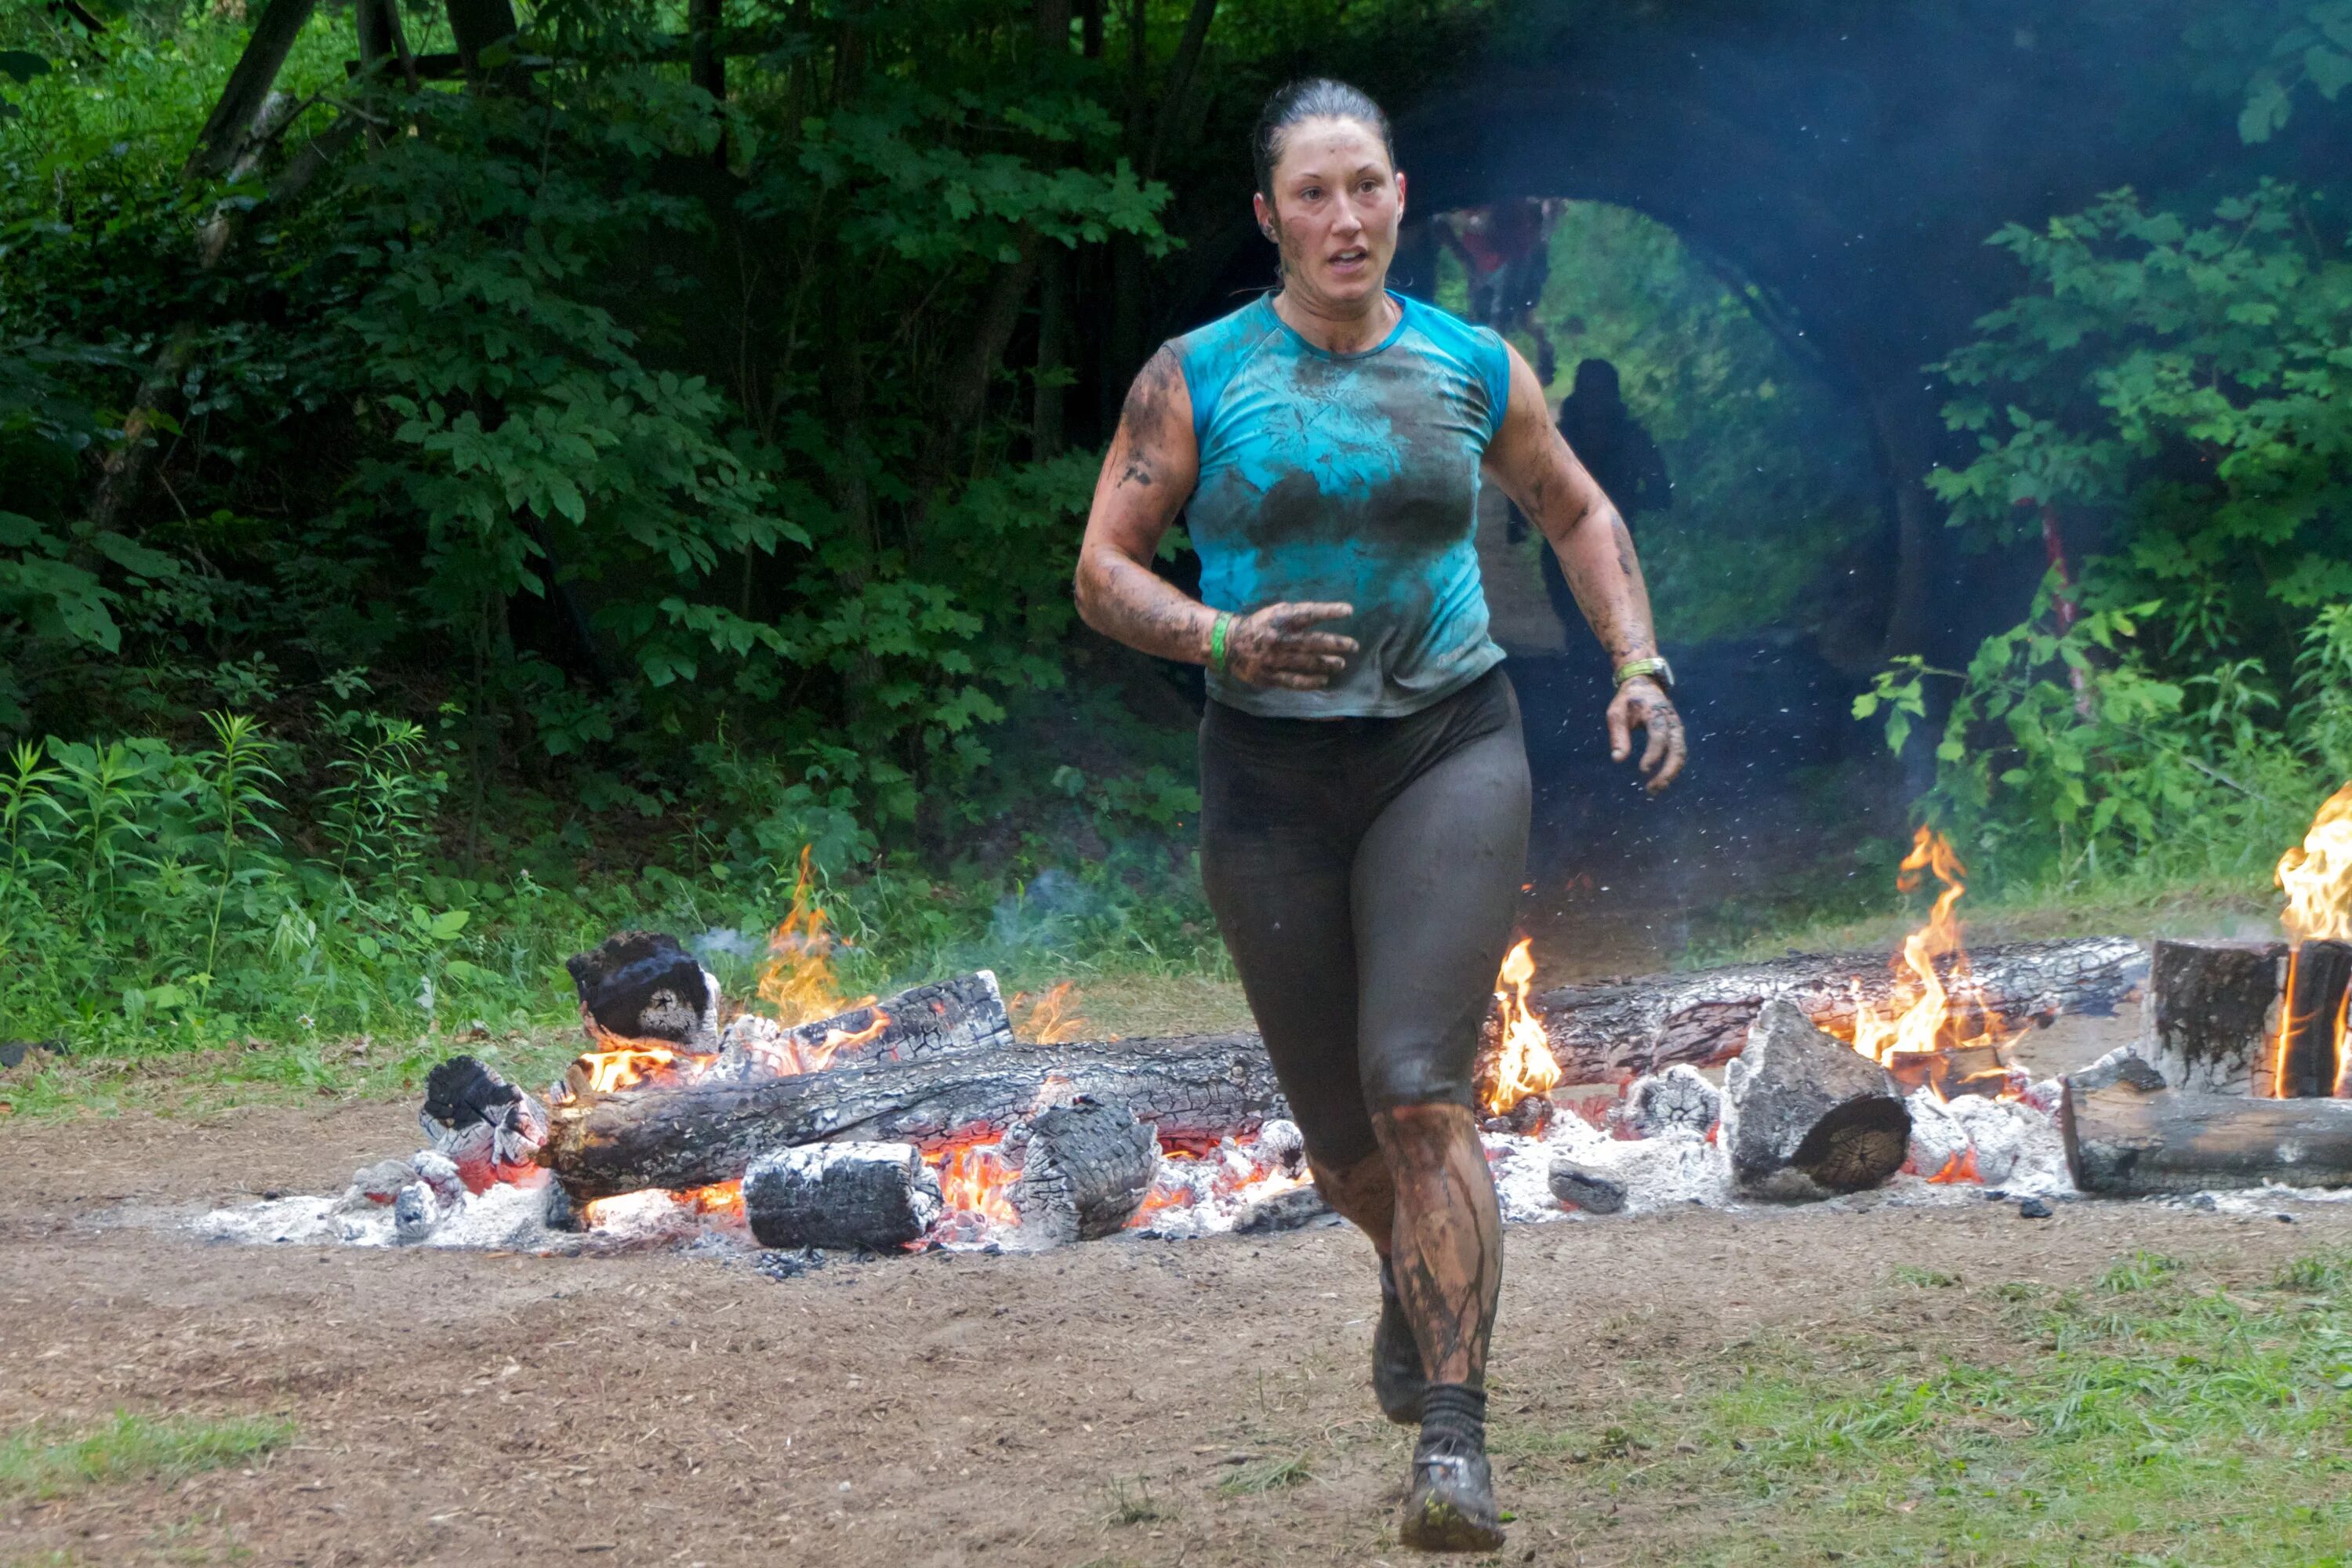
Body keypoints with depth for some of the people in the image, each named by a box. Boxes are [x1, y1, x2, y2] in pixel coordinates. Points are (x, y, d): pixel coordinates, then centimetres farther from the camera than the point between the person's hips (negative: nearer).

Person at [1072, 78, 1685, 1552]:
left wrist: (1641, 667, 5)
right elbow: (1104, 570, -1)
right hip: (1274, 777, 1)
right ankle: (1420, 1264, 47)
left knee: (1418, 1090, -20)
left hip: (1448, 751, -1)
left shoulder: (1473, 369, 2)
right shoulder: (1195, 379, -3)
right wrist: (1222, 639, -20)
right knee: (1345, 1139, 11)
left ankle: (1455, 1441, -20)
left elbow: (1581, 511, 18)